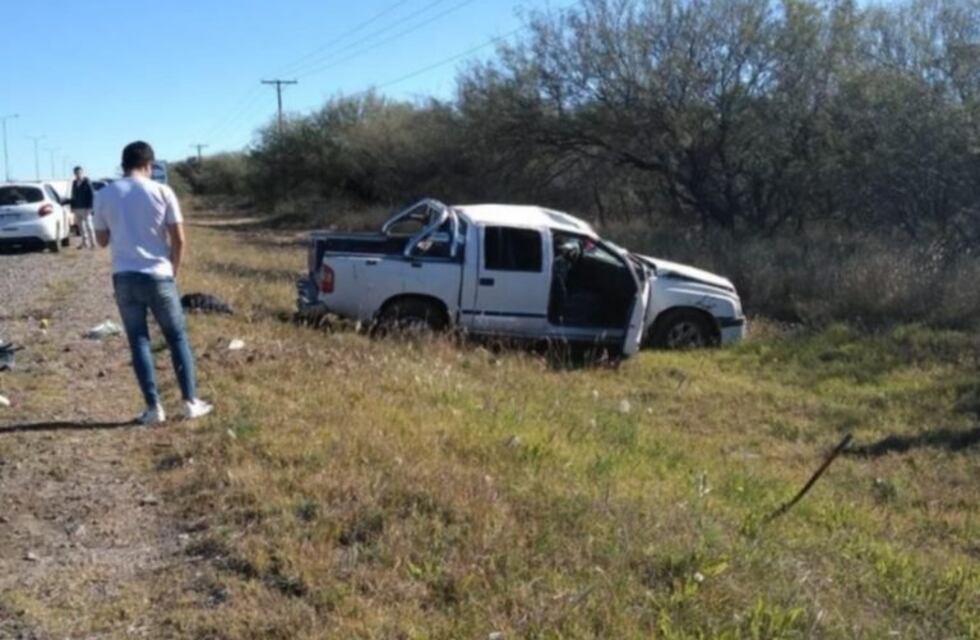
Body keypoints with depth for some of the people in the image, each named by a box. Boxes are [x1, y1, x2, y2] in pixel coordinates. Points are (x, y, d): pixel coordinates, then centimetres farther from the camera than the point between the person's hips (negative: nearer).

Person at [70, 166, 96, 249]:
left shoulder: (87, 183, -9)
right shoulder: (74, 183, 12)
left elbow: (92, 196, -12)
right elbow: (73, 196, 18)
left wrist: (89, 208, -16)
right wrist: (73, 207, 12)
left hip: (85, 208, -7)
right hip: (77, 208, 7)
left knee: (88, 225, -4)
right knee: (81, 226, 9)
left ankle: (92, 243, 2)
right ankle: (85, 242, 16)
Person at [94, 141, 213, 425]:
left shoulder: (104, 195, 1)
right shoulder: (162, 192, -4)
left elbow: (102, 240, 11)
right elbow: (179, 239, -3)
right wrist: (173, 270, 11)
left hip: (124, 277, 2)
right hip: (158, 276, -1)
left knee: (139, 341, 8)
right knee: (177, 337, 10)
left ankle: (153, 408, 6)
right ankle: (190, 402, 10)